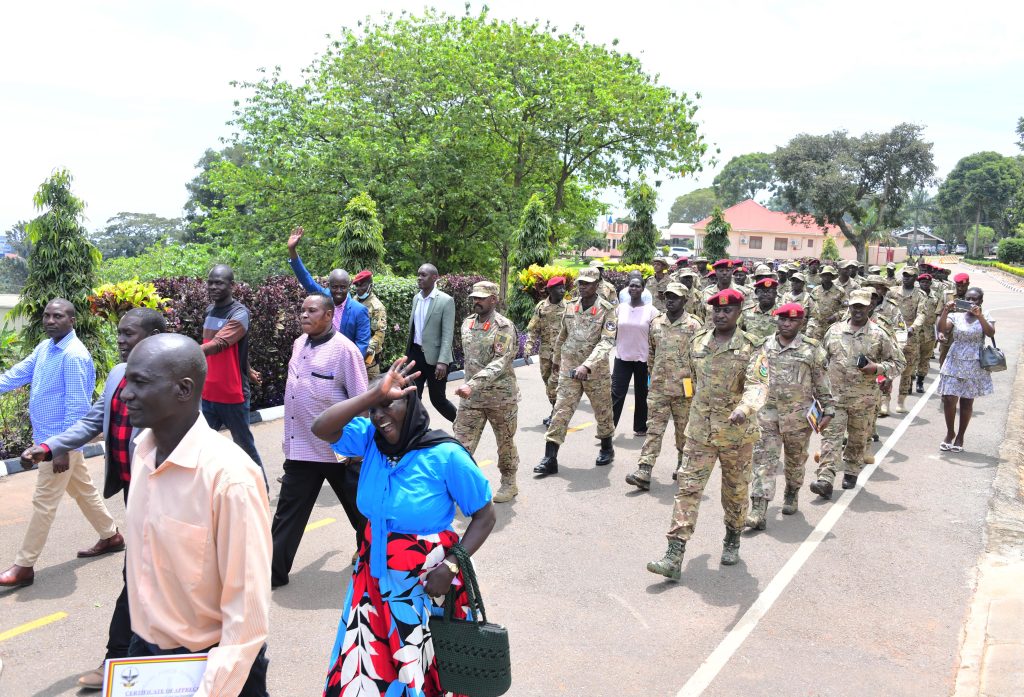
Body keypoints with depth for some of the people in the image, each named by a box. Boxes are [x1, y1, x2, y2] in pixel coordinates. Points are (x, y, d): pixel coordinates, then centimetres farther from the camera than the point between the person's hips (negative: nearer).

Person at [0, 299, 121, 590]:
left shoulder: (73, 355, -21)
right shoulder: (44, 348, 8)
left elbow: (77, 406, -23)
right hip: (49, 438, 9)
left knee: (44, 502, -2)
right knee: (83, 490, 19)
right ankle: (110, 536, 34)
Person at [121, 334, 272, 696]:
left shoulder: (229, 475, -26)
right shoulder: (143, 449, -4)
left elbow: (248, 609, -22)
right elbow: (145, 561, 8)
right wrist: (141, 637, 15)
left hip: (213, 663, -6)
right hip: (145, 651, 6)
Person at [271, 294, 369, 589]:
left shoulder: (344, 349, -15)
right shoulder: (298, 344, 7)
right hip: (300, 447, 6)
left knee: (359, 507, 13)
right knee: (288, 510, 9)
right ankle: (274, 570, 18)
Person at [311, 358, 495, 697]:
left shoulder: (446, 455, -19)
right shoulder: (370, 440, -5)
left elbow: (485, 516, -12)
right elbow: (320, 428, -19)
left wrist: (450, 566, -22)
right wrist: (373, 394, -24)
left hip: (426, 581, -4)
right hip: (373, 575, 5)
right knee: (363, 670, 17)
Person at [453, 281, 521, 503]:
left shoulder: (504, 326, -13)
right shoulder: (467, 323, 6)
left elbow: (500, 362, -24)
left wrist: (473, 385, -34)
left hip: (501, 396, -4)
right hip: (471, 396, 5)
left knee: (505, 442, 12)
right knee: (461, 443, -1)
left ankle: (509, 483, 30)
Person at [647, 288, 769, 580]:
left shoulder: (751, 348, -10)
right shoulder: (698, 342, 4)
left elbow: (758, 385, -25)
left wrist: (744, 408, -45)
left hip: (737, 432, -3)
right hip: (700, 430, 3)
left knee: (736, 490, 15)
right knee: (688, 487, -4)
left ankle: (732, 540, 40)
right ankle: (674, 557, -5)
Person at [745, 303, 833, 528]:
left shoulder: (811, 349, -2)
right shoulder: (764, 346, 5)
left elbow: (822, 383, 2)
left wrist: (828, 410, -1)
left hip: (798, 415, -1)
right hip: (767, 413, 1)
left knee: (795, 460, 15)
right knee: (764, 460, -6)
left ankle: (792, 495, 41)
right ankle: (759, 511, -9)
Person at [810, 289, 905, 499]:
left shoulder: (878, 335, 0)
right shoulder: (834, 330, 5)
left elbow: (899, 362, 5)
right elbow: (823, 359, 17)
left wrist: (877, 368, -13)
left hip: (864, 399, 0)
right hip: (835, 396, 0)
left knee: (858, 440, 14)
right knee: (831, 436, -9)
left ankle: (851, 472, 33)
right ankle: (825, 479, -13)